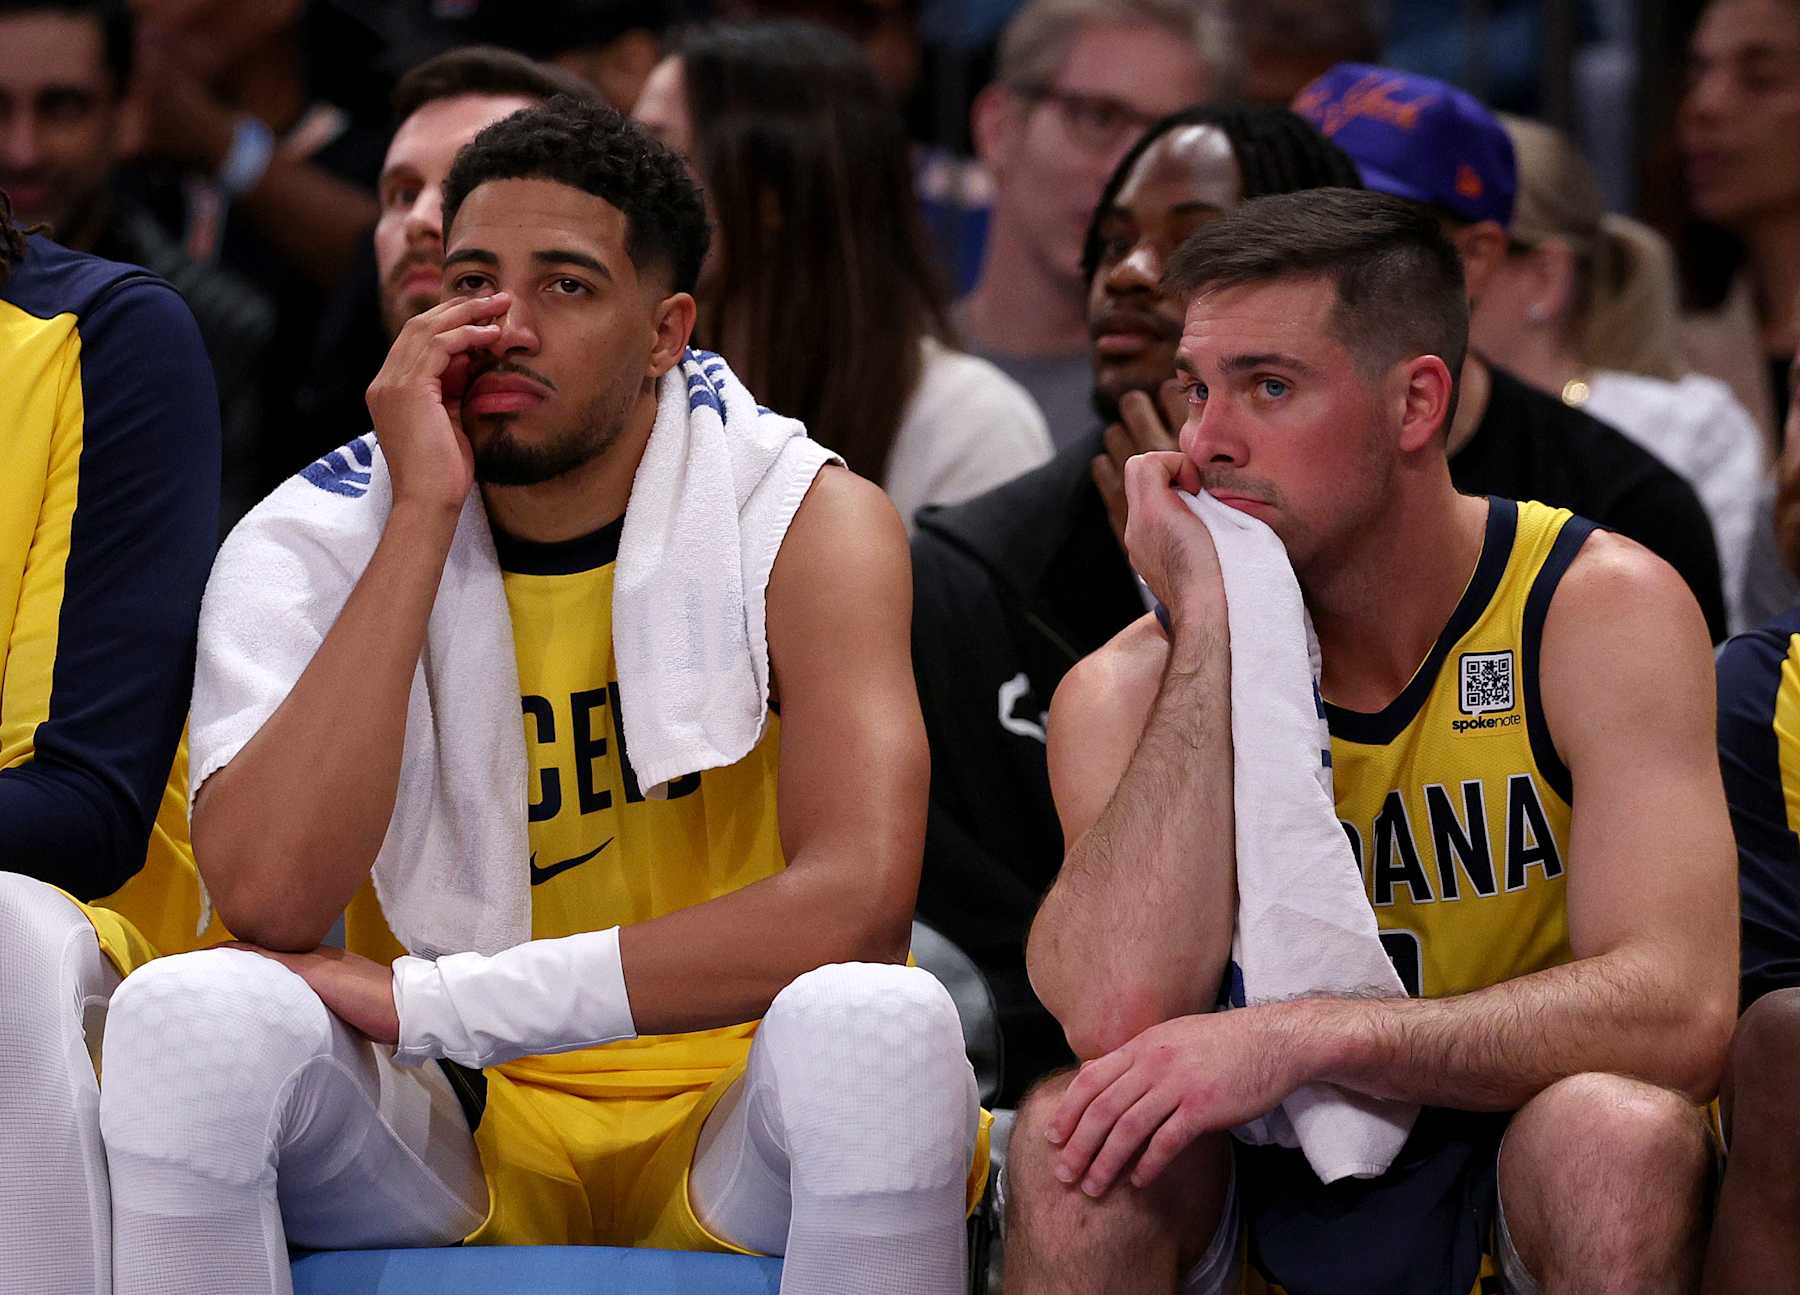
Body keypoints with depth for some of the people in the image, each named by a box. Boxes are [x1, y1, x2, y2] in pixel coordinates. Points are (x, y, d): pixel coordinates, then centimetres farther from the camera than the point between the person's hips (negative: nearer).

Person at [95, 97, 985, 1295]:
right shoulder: (310, 543, -3)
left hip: (721, 1140, -1)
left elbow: (855, 902, -23)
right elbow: (270, 898, -21)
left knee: (876, 1020, -34)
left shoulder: (808, 523, -7)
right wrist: (422, 514, -21)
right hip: (448, 1140, 1)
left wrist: (418, 1002, -22)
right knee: (191, 1013, -28)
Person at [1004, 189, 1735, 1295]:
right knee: (1076, 1138, -28)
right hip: (1265, 1196, 1)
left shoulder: (1601, 612, -11)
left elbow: (1678, 1014, -22)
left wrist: (1302, 1037, -32)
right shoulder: (1133, 690, -6)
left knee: (1617, 1132, -33)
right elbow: (1119, 1015, -26)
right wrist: (1206, 625, -22)